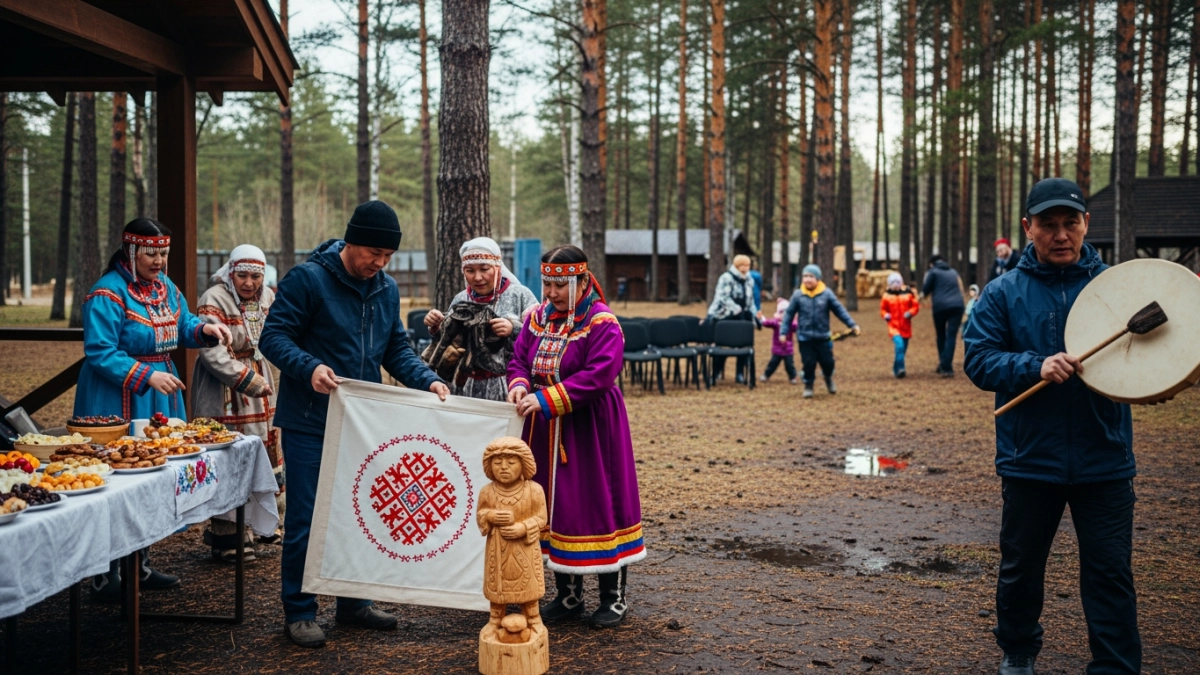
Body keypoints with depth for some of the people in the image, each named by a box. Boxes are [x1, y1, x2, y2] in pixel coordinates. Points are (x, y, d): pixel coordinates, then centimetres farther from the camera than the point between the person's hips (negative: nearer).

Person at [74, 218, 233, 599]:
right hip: (119, 400, -8)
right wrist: (147, 376, -26)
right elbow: (99, 353, -19)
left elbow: (183, 326, 17)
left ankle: (140, 565, 24)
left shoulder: (166, 286, 10)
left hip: (161, 396, 8)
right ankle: (107, 575, 5)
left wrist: (205, 329, -5)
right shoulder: (108, 294, -15)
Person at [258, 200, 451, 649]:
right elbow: (273, 336, -13)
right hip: (310, 423, -6)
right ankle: (298, 613, 13)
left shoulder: (387, 290, 8)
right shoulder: (307, 279, -12)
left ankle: (353, 602, 27)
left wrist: (426, 380, -3)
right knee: (306, 519, -1)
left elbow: (396, 350, 13)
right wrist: (308, 367, -29)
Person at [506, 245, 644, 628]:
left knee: (597, 503, 0)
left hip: (590, 429, -6)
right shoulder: (538, 318, 7)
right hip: (546, 431, 6)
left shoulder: (602, 323, -13)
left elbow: (598, 374, -23)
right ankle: (568, 596, 24)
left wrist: (546, 398, -28)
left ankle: (614, 597, 15)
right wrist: (519, 386, -16)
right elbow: (520, 360, 7)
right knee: (555, 504, 10)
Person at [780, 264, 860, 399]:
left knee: (827, 361, 6)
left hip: (823, 337, 1)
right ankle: (808, 385, 22)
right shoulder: (798, 295, -4)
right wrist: (784, 332, -1)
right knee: (808, 363, 0)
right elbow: (789, 314, 2)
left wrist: (852, 325, -4)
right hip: (804, 338, 0)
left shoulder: (827, 294, -4)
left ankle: (828, 378, 37)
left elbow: (840, 310, 0)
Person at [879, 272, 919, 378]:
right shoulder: (887, 295, 0)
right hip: (893, 326, -3)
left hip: (906, 326, 3)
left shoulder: (908, 293, 2)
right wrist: (885, 315, -13)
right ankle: (900, 369, -23)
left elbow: (916, 306, 6)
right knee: (899, 345, -24)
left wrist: (910, 313, -13)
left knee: (903, 349, 10)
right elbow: (883, 309, 9)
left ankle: (896, 369, 29)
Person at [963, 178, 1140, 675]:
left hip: (1104, 462, 0)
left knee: (1111, 573, 3)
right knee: (1020, 567, 15)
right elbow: (978, 360, -7)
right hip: (1029, 461, 0)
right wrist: (1036, 366, -23)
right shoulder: (1003, 293, -1)